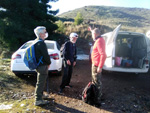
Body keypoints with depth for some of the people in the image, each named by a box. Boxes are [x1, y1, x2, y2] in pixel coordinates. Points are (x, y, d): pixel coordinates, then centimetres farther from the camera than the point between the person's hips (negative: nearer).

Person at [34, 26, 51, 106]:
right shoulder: (41, 43, -21)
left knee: (40, 83, 22)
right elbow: (46, 55, -21)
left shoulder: (36, 42, 12)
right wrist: (49, 63, -4)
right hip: (42, 66, -10)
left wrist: (47, 63, 15)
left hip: (39, 65, 10)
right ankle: (38, 100, 8)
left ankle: (39, 96, 37)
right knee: (40, 83, -2)